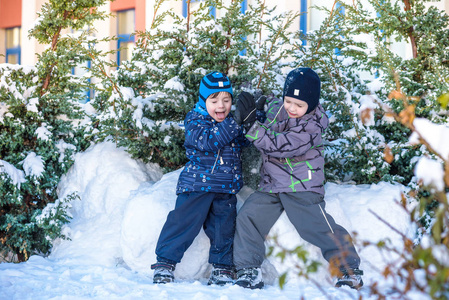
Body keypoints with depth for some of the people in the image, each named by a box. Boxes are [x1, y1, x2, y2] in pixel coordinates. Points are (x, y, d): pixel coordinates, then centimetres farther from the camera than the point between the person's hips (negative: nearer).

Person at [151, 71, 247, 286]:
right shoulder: (195, 121, -8)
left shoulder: (231, 121, 10)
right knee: (183, 222, -8)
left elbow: (245, 140, 13)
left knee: (224, 228, 9)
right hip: (197, 184, -5)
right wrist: (237, 122, -30)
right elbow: (211, 140, -24)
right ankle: (164, 263, 3)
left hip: (226, 188, 5)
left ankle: (222, 270, 22)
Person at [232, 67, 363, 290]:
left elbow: (280, 145, -27)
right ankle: (248, 270, 4)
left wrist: (251, 123, -28)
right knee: (247, 217, -5)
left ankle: (349, 270, 9)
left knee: (319, 227, -8)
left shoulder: (312, 126, -18)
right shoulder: (275, 109, 3)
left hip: (302, 188, -6)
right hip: (271, 185, 6)